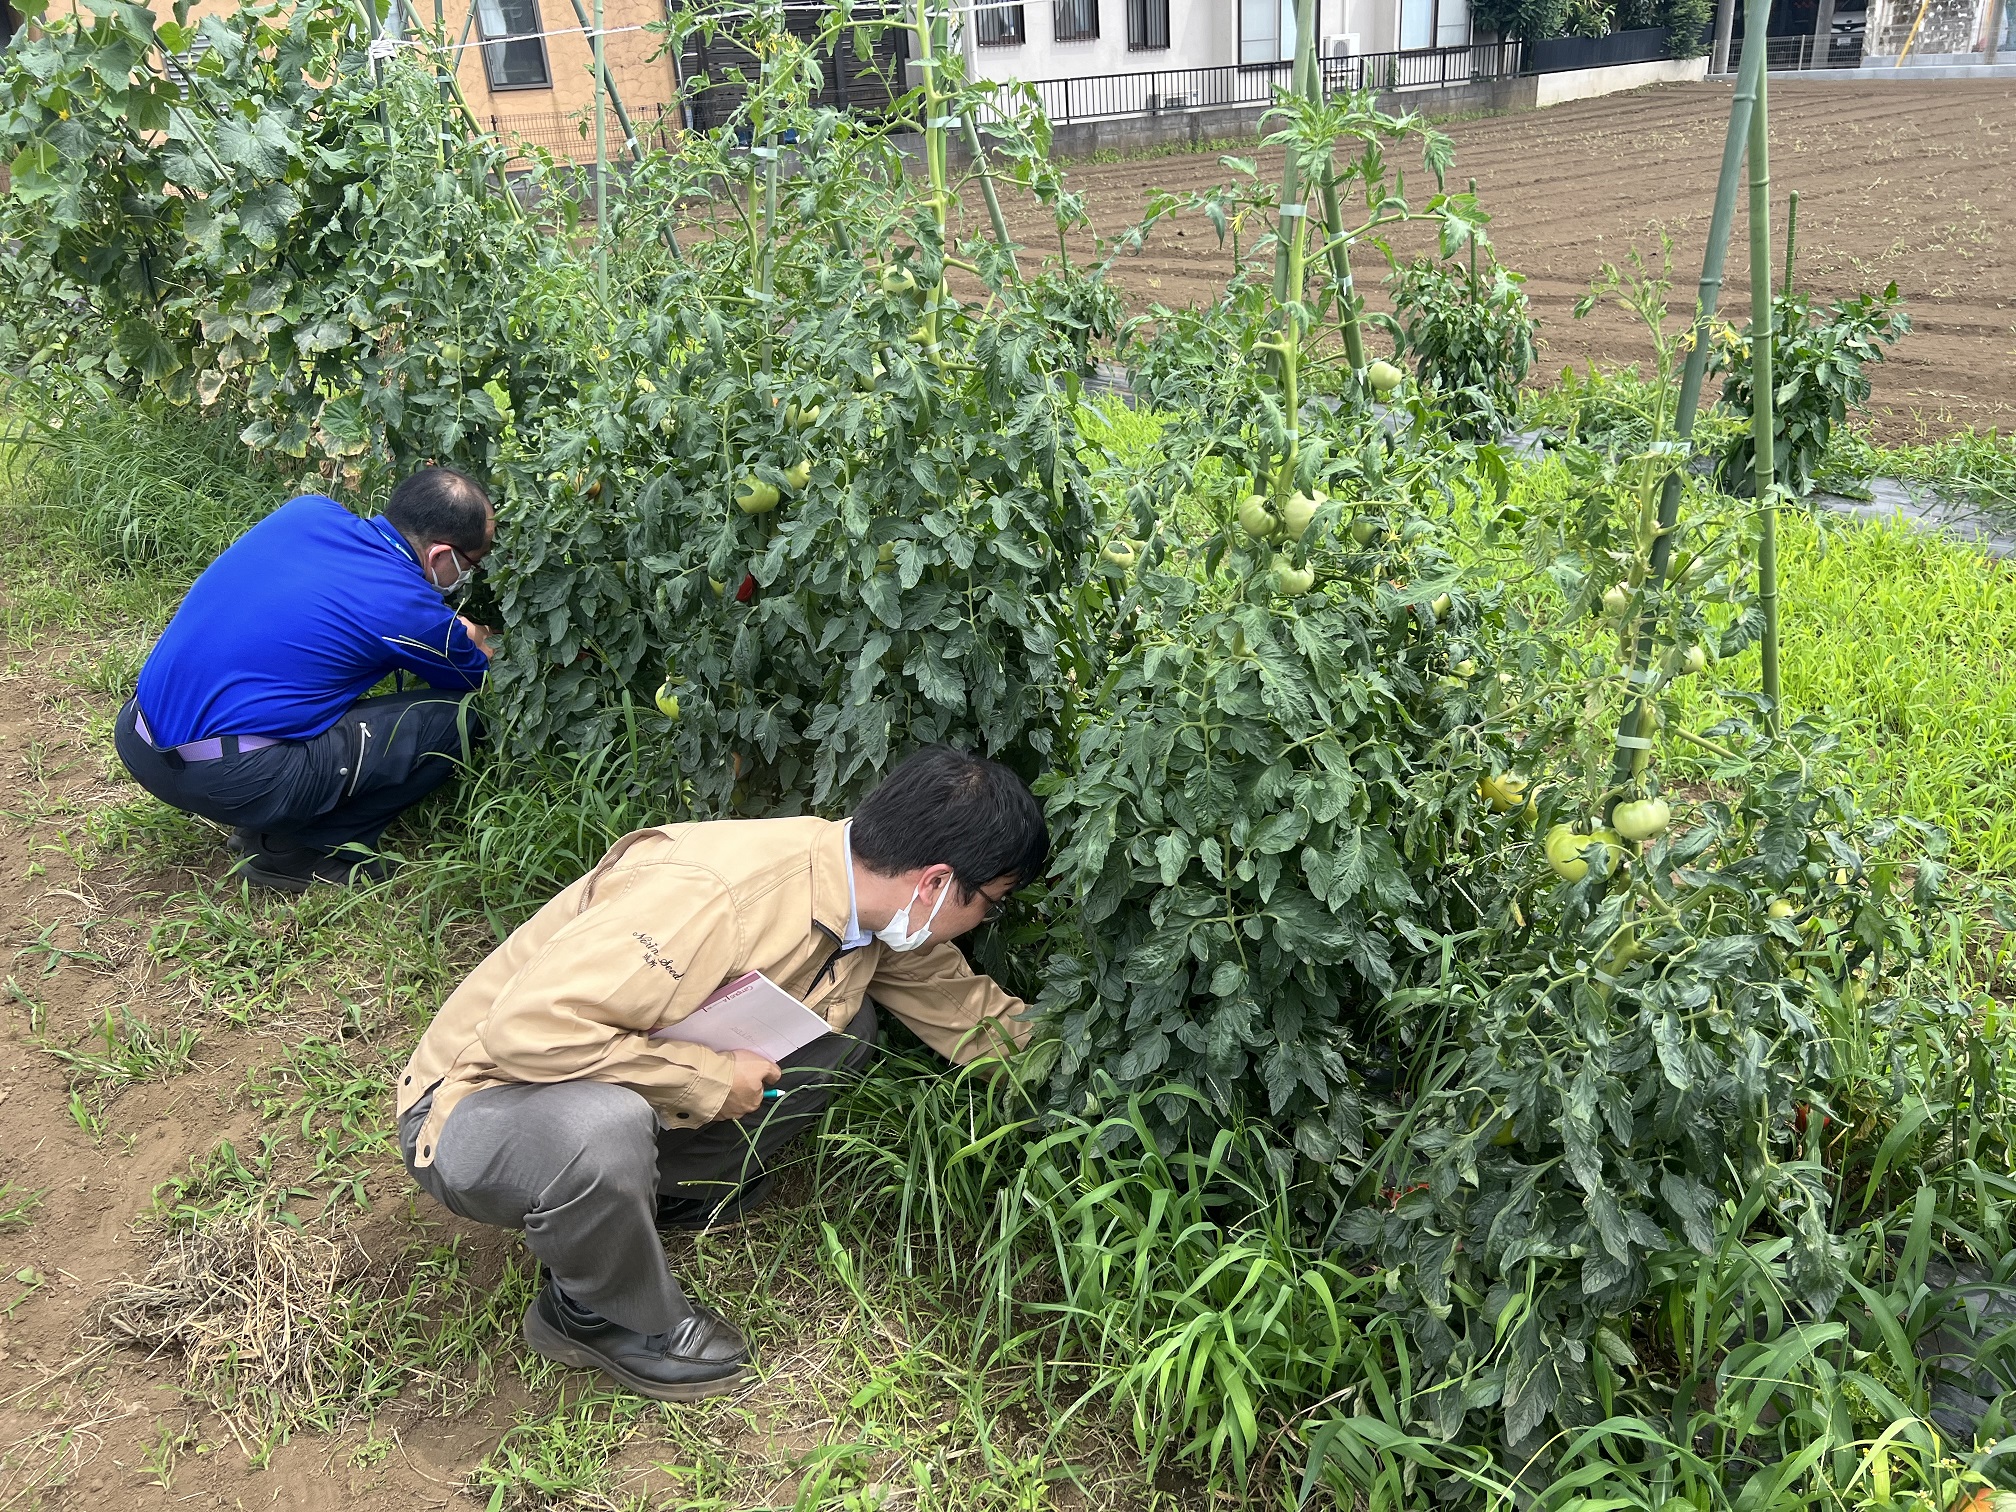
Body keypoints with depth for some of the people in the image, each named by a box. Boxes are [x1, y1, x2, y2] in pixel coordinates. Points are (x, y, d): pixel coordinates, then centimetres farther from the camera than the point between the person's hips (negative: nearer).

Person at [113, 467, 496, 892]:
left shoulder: (307, 510, 6)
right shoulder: (407, 606, -11)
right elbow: (478, 676, 11)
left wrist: (454, 631, 29)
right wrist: (477, 639, 34)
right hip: (227, 782, -8)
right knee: (457, 716, -3)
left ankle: (265, 820, 19)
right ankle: (294, 850, 3)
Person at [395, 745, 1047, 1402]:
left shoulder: (868, 896, -7)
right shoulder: (715, 897, -35)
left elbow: (968, 1010, 7)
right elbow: (527, 1027, -35)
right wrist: (708, 1081, -28)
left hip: (618, 1099, 7)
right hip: (480, 1105, -7)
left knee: (844, 1025, -4)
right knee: (602, 1125, -39)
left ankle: (661, 1186, 6)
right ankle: (603, 1316, -8)